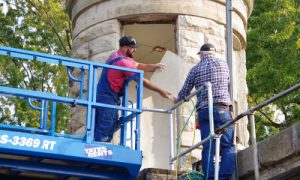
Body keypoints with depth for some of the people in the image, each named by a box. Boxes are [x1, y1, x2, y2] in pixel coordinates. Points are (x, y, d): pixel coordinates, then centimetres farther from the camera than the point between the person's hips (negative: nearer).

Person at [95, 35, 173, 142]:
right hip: (108, 98, -10)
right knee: (104, 134, -11)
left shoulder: (116, 56, 14)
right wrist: (160, 91, -6)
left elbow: (138, 66, 17)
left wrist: (155, 66, 4)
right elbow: (142, 81, -13)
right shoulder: (123, 61, -17)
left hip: (102, 96, 10)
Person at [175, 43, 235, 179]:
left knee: (208, 148, 0)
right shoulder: (222, 63, 10)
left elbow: (185, 91, 18)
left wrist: (177, 100, 40)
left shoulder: (195, 69, 11)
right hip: (222, 109, -2)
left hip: (203, 111, 2)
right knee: (228, 146, -5)